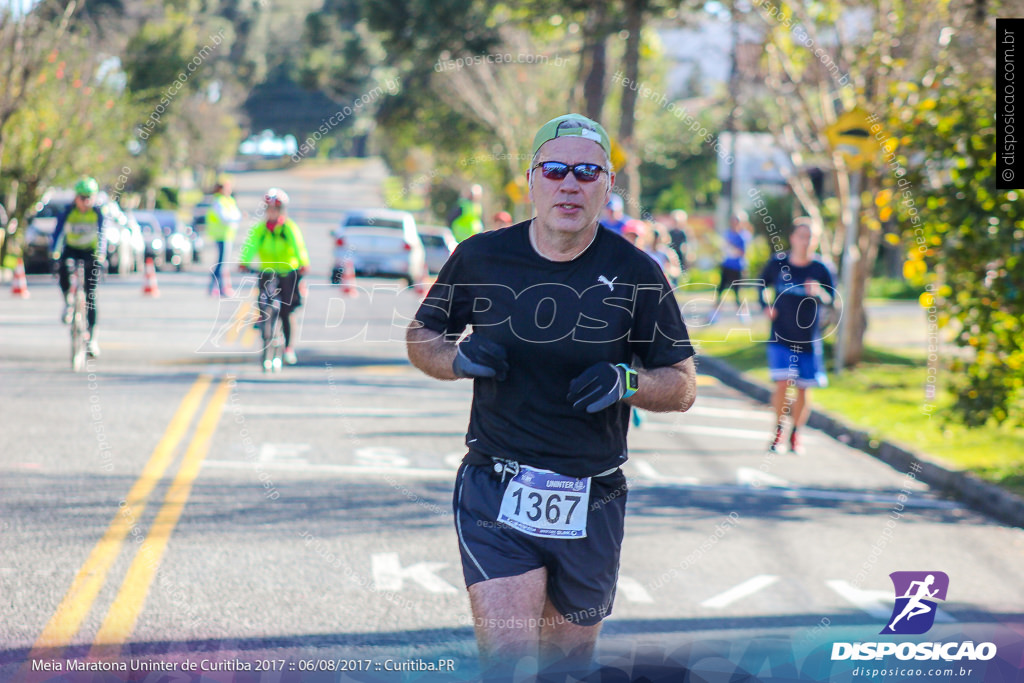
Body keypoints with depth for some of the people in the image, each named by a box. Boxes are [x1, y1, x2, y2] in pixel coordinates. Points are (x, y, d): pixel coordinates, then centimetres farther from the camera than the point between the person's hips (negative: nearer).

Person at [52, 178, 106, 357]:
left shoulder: (98, 213, -16)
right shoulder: (67, 212, -16)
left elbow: (102, 235, -25)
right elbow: (58, 232, -23)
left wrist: (101, 254, -42)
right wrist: (54, 253, -39)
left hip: (91, 253, 0)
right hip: (71, 249, 0)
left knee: (90, 297, -7)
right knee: (64, 268, -36)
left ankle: (92, 338, -1)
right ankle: (68, 302, -9)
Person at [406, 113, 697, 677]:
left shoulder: (634, 274, -1)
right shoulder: (482, 257, 0)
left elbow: (683, 386, 5)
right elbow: (420, 337, 13)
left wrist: (627, 382, -16)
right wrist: (459, 358, -9)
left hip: (591, 502, 1)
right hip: (495, 494, -1)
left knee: (569, 660, 12)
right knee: (507, 658, -17)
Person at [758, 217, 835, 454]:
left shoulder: (820, 269, -5)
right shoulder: (778, 263, -2)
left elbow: (831, 299, 0)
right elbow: (762, 284, 15)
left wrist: (818, 294, -21)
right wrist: (765, 306, 0)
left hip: (809, 337, 0)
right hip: (781, 336, 0)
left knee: (804, 388, 7)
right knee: (782, 383, -11)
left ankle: (795, 434, 25)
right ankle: (779, 429, 10)